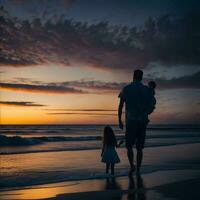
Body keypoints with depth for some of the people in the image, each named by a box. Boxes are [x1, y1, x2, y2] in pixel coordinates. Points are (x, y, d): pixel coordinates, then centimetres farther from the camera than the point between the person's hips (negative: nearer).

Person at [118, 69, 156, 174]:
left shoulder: (126, 89, 1)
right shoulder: (147, 89, 5)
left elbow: (120, 106, -3)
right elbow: (151, 106, 6)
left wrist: (119, 120, 3)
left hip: (130, 121, -1)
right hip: (143, 121, 2)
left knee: (129, 146, 10)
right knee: (139, 147, 7)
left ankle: (132, 166, -7)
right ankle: (138, 170, 6)